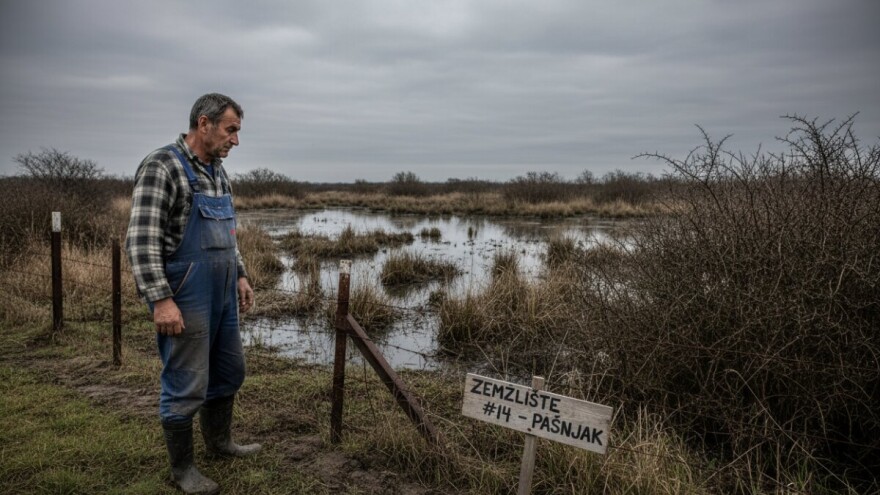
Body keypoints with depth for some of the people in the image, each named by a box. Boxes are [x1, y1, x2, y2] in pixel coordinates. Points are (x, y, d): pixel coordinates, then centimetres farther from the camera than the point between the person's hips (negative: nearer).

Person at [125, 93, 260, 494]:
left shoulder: (217, 172, 11)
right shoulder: (162, 167, -15)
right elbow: (141, 240, -20)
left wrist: (240, 275, 16)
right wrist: (161, 300, -24)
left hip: (222, 296, 9)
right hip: (186, 299, -9)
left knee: (229, 372, 19)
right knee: (186, 386, 3)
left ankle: (219, 442, 39)